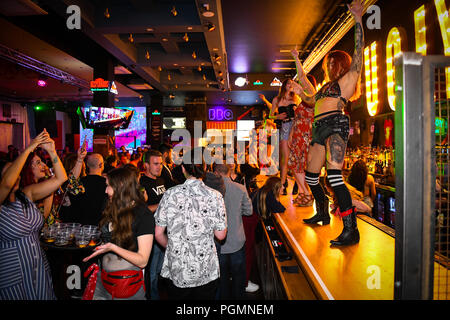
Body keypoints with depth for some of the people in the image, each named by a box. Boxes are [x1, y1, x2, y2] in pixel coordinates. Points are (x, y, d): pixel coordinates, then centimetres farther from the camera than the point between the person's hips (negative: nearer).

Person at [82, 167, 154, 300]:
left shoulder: (143, 215, -16)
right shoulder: (112, 209, 5)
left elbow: (142, 261, -19)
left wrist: (112, 247, -26)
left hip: (127, 282, -6)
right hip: (103, 278, 6)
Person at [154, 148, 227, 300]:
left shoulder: (170, 194, -9)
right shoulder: (215, 196, -11)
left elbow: (158, 234, -4)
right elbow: (221, 235, -5)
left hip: (176, 270, 1)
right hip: (207, 271, 0)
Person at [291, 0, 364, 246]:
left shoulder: (348, 78, 10)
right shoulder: (328, 86, 30)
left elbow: (359, 50, -2)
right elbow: (312, 101, 45)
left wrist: (358, 20, -7)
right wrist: (301, 93, 34)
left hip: (335, 125, -9)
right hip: (320, 129, 9)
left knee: (334, 174, -25)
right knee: (310, 176, 13)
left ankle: (351, 230, -26)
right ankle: (322, 214, 32)